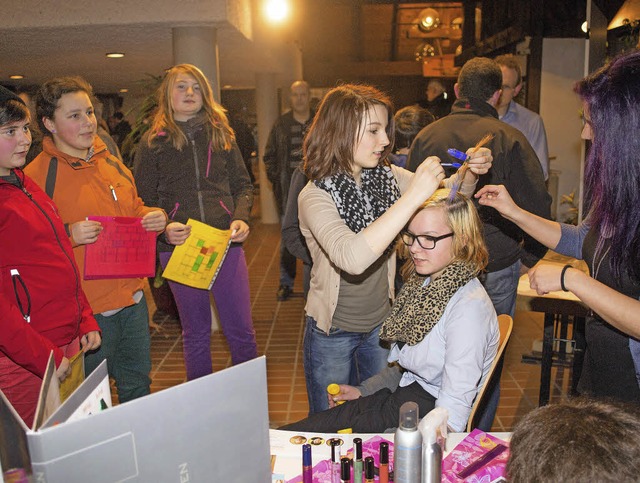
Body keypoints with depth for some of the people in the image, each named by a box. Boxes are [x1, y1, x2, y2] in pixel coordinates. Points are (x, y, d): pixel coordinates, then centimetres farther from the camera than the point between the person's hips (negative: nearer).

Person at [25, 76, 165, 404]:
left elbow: (133, 209, 22)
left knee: (138, 385, 22)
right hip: (87, 309, -6)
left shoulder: (110, 163, 9)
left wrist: (153, 218, 1)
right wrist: (68, 235, -27)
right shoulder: (36, 175, -12)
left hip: (133, 298, 6)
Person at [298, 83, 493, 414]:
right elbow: (351, 259, -41)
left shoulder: (387, 177, -6)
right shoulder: (315, 196, -24)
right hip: (333, 332, -4)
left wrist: (470, 173, -19)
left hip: (381, 324, 5)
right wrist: (412, 197, -41)